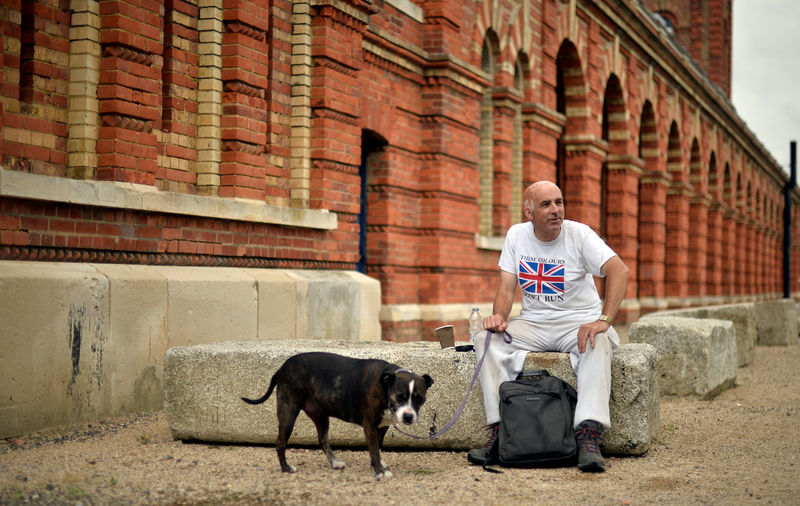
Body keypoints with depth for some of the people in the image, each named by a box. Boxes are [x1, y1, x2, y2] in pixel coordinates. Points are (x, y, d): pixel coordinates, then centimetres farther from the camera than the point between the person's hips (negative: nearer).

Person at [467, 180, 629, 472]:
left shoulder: (579, 234, -9)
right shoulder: (516, 235, 3)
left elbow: (619, 270, -21)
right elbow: (507, 287, 2)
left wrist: (603, 320, -33)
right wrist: (499, 316, -21)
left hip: (578, 322, -3)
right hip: (533, 324, 3)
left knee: (599, 344, -36)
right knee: (487, 341, -22)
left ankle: (588, 437, -45)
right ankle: (499, 430, -23)